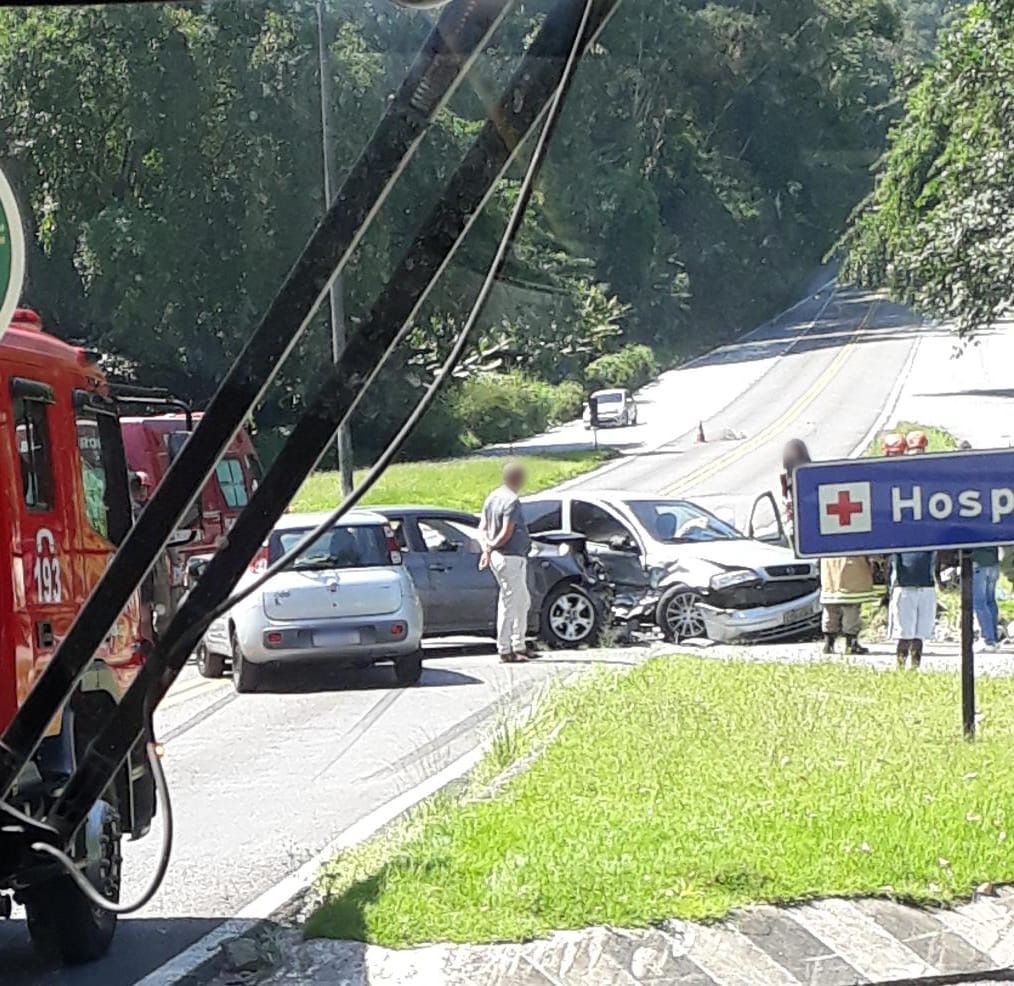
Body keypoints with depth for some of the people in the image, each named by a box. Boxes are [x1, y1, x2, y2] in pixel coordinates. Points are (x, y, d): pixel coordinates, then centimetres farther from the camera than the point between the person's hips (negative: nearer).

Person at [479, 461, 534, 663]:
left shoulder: (493, 497, 13)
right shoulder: (512, 501, -16)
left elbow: (482, 527, 11)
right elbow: (506, 534, -20)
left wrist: (487, 547, -3)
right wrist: (491, 548, -6)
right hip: (510, 558, -10)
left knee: (523, 601, 18)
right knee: (509, 603, -5)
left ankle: (519, 646, 23)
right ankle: (505, 651, -1)